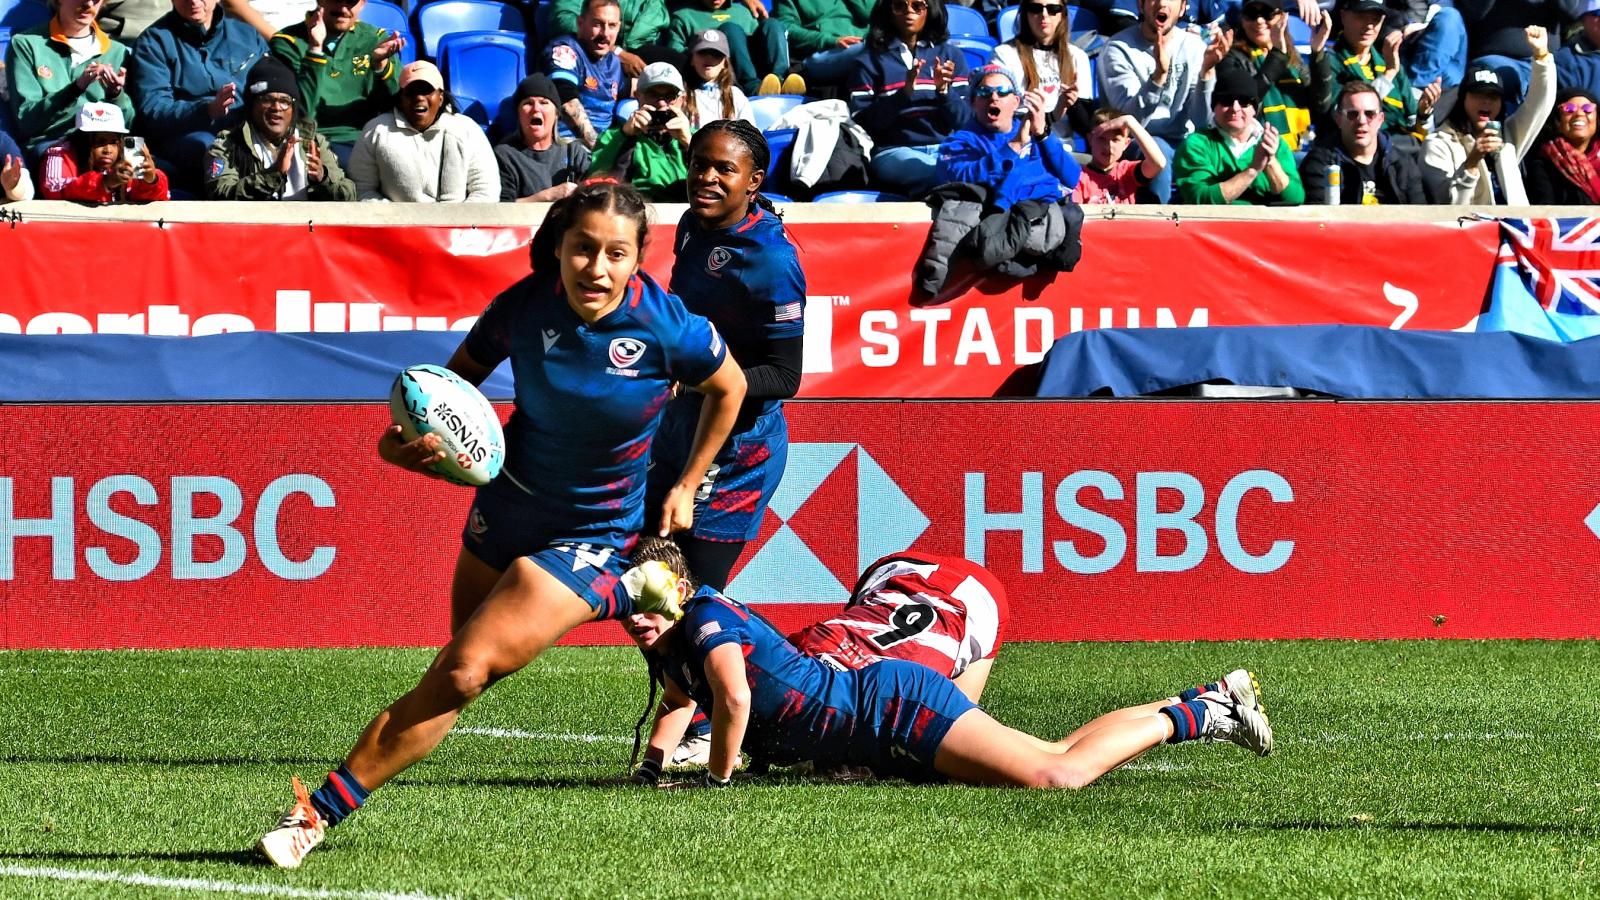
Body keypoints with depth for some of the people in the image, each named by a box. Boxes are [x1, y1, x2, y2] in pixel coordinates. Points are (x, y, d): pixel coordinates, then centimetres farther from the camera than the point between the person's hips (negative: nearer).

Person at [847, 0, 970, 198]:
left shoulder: (950, 55, 16)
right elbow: (861, 122, -2)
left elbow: (961, 119, 10)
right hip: (893, 151, -3)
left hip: (945, 149, 3)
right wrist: (904, 93, -13)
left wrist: (943, 90, -9)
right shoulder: (870, 61, 9)